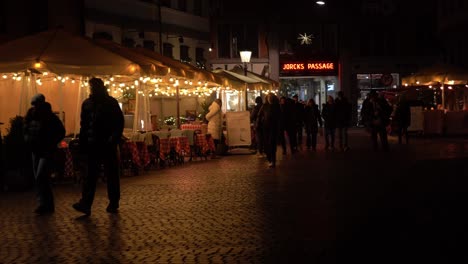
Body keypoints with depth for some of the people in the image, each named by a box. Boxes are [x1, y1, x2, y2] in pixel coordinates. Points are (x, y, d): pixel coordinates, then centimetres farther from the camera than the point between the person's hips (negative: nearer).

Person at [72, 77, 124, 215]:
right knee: (90, 175, -3)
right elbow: (83, 125, 12)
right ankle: (85, 204, -8)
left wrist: (114, 139, -14)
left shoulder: (111, 103, 0)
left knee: (112, 175, 4)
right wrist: (82, 143, 3)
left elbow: (119, 122, -2)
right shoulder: (87, 103, 10)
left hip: (108, 145, -3)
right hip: (92, 145, 3)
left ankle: (113, 204, 11)